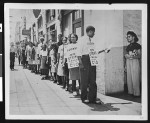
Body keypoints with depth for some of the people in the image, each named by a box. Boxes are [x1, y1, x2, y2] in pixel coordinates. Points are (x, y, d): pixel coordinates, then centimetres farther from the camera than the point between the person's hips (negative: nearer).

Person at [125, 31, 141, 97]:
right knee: (129, 78, 1)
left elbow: (139, 56, -5)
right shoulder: (128, 46, 18)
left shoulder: (137, 45, 0)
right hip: (128, 62, 6)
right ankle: (130, 92, 7)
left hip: (135, 61, -6)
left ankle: (136, 93, -5)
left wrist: (132, 56, -20)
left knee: (135, 78, -9)